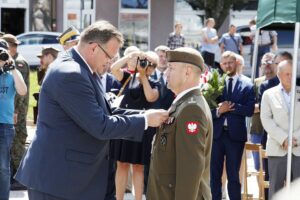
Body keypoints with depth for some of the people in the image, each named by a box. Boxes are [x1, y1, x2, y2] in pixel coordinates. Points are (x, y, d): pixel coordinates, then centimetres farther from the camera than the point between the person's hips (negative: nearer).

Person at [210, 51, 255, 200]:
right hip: (216, 134, 1)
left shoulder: (247, 86, 2)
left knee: (233, 175, 5)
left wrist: (231, 106, -14)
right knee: (214, 174, 6)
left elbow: (249, 110, -9)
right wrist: (218, 111, -18)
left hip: (235, 135, -1)